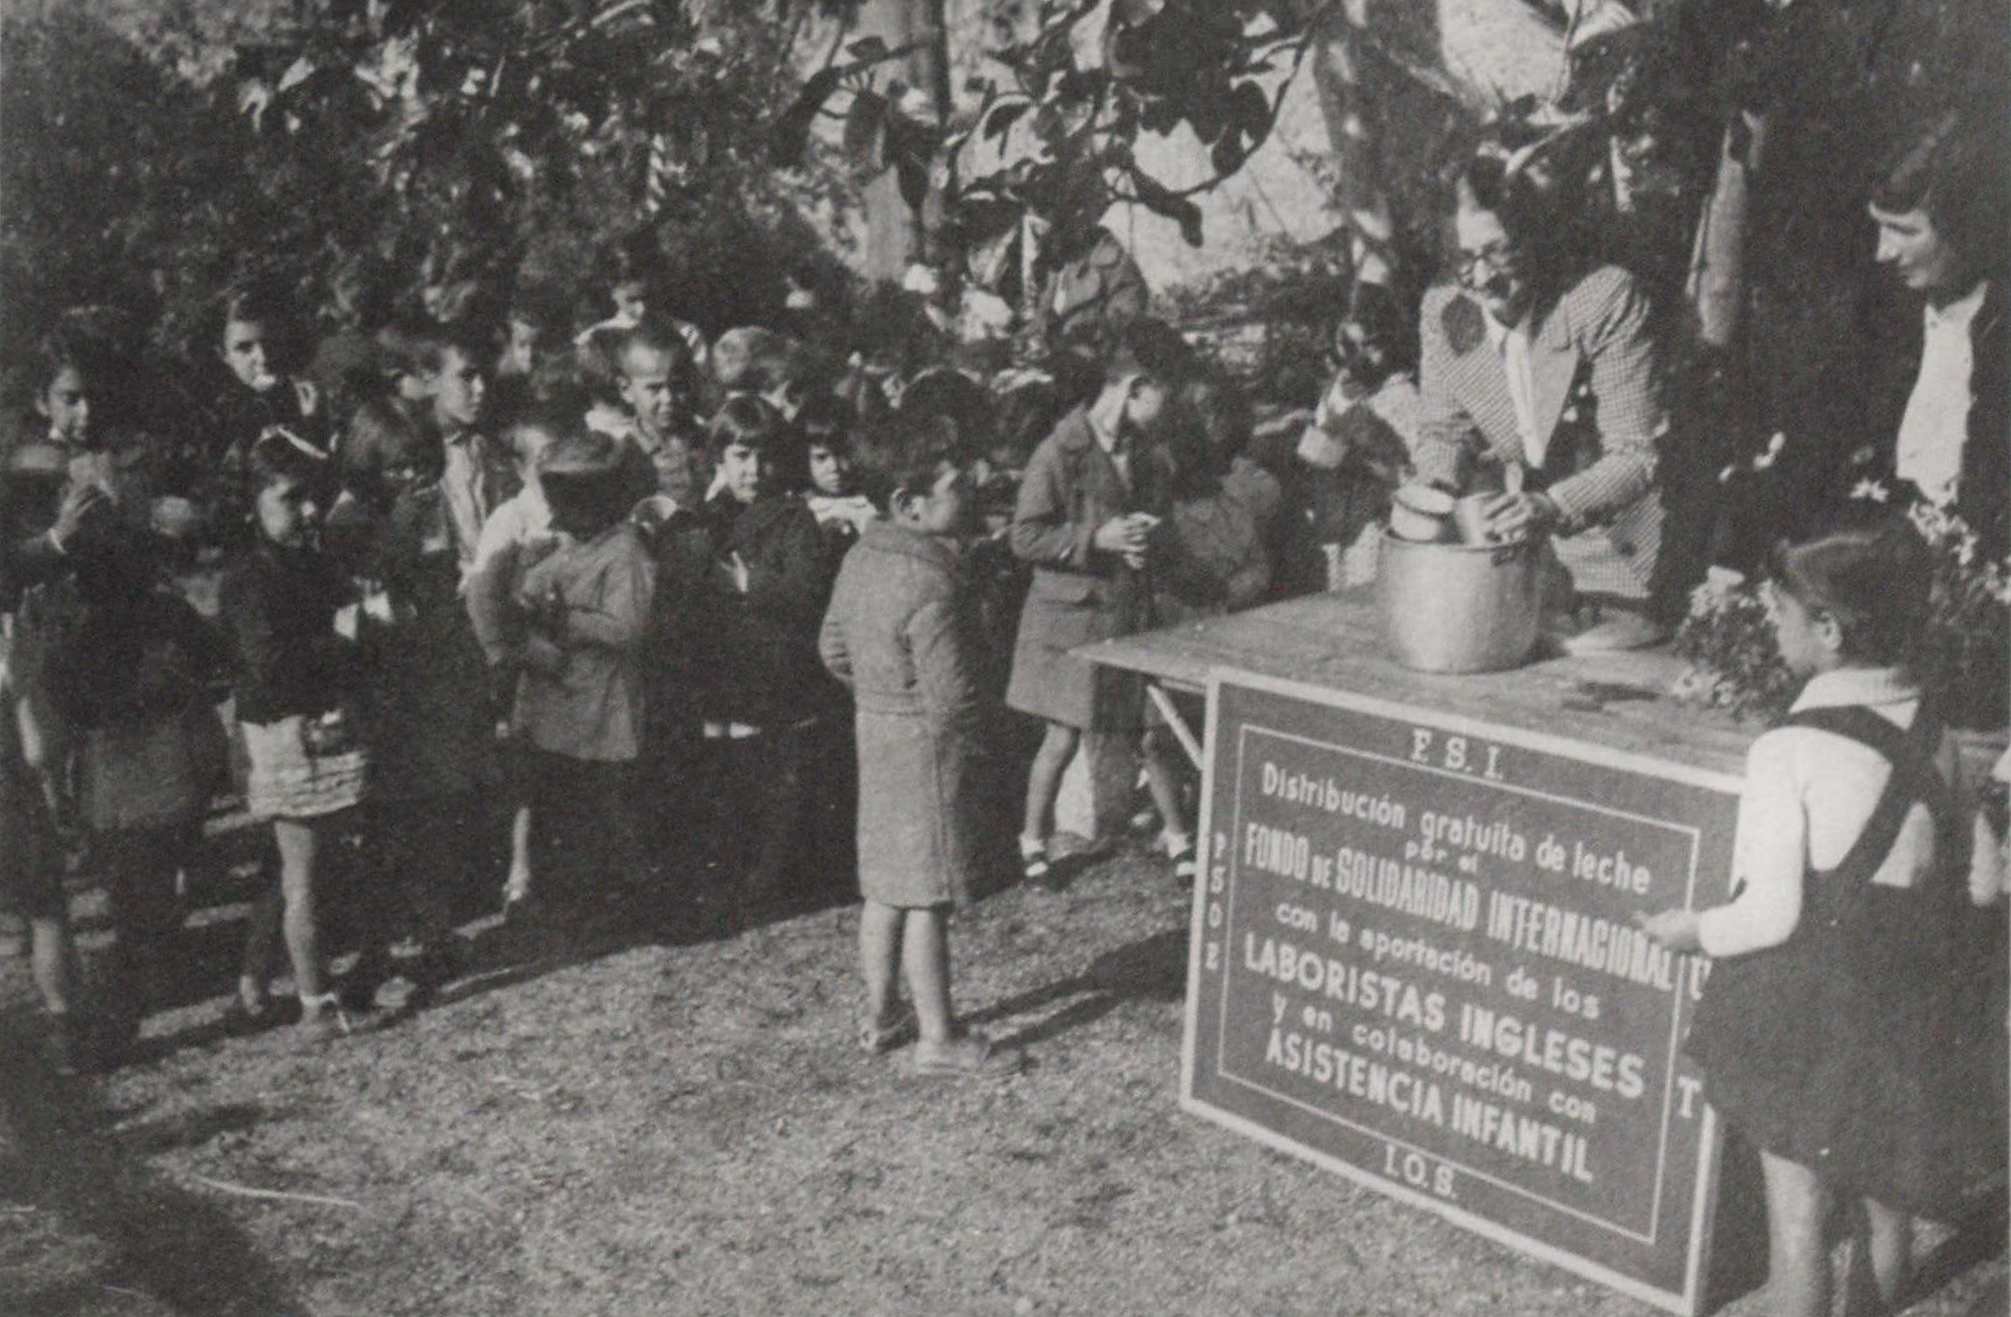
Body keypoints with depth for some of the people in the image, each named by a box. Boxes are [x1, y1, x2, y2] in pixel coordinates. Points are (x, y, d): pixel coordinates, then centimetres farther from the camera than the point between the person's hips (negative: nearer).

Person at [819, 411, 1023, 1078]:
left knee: (886, 884, 19)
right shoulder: (928, 585, -25)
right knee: (927, 896, 1)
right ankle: (938, 1039, 13)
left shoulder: (863, 554, 3)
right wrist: (973, 730, -5)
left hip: (874, 729, 9)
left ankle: (879, 1015, 32)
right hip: (925, 746, -9)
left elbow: (833, 649, 13)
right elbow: (951, 698, -24)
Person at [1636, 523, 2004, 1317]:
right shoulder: (1930, 732, -2)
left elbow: (1773, 914, -18)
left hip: (1806, 1012, -6)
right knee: (1886, 1202, 23)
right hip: (1911, 1006, 6)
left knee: (1796, 1213, 8)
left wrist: (1696, 931, -1)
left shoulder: (1789, 752, -20)